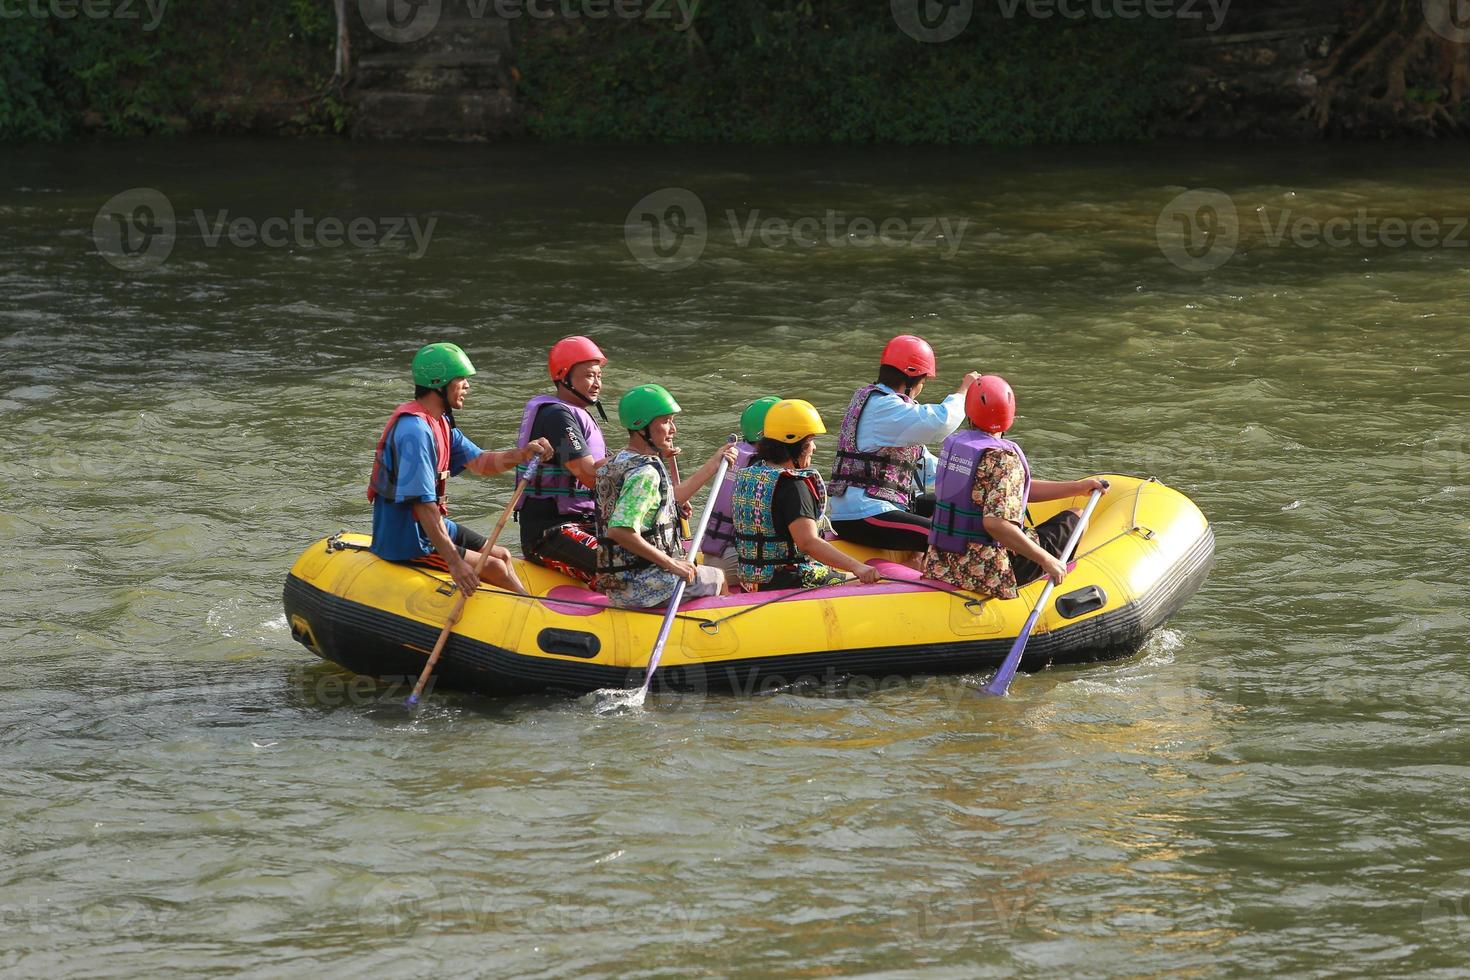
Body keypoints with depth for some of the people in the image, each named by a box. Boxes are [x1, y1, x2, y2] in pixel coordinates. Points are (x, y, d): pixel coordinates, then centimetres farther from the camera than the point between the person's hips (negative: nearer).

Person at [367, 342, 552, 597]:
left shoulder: (440, 423, 8)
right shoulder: (415, 430, -26)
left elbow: (480, 463, 4)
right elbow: (422, 504, -29)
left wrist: (523, 454, -16)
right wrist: (454, 562, -32)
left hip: (431, 527, 11)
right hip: (407, 544, -11)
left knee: (502, 556, 13)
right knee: (496, 568, -9)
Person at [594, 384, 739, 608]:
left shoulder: (620, 461, 12)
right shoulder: (646, 473, -21)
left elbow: (671, 498, 25)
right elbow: (619, 531, -32)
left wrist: (714, 464, 27)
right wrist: (671, 564, -24)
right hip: (643, 587, -9)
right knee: (720, 579, 13)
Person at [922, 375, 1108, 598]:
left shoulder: (953, 444, 6)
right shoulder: (1003, 458, -20)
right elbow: (995, 523, -31)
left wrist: (1080, 487, 11)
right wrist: (1045, 560, -24)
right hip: (988, 573, -8)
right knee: (1075, 518, 13)